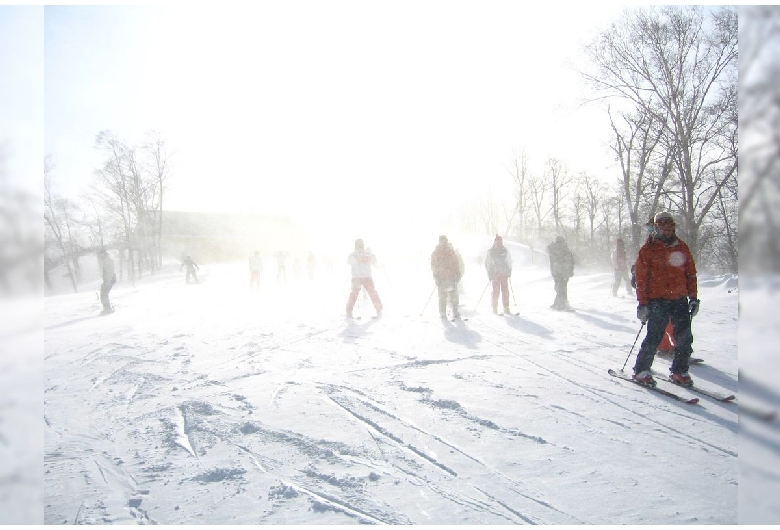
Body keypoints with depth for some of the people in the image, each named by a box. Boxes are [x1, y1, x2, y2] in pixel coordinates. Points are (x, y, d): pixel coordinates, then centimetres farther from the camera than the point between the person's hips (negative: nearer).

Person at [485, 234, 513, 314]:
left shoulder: (505, 251, 8)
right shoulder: (490, 252, 1)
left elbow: (509, 262, 16)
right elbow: (487, 264, 2)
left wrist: (509, 272, 6)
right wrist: (490, 275, -6)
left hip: (504, 274, 3)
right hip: (495, 274, -3)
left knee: (505, 291, 1)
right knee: (496, 291, -5)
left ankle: (506, 308, 8)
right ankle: (495, 308, 3)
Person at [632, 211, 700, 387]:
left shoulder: (682, 247, 12)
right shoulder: (648, 249, 0)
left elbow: (691, 273, 15)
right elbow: (641, 278, -2)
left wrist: (693, 298, 9)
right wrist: (642, 304, -6)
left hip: (680, 300, 4)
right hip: (658, 300, -4)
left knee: (685, 338, 2)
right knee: (654, 337, -7)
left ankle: (679, 371, 16)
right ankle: (641, 370, 7)